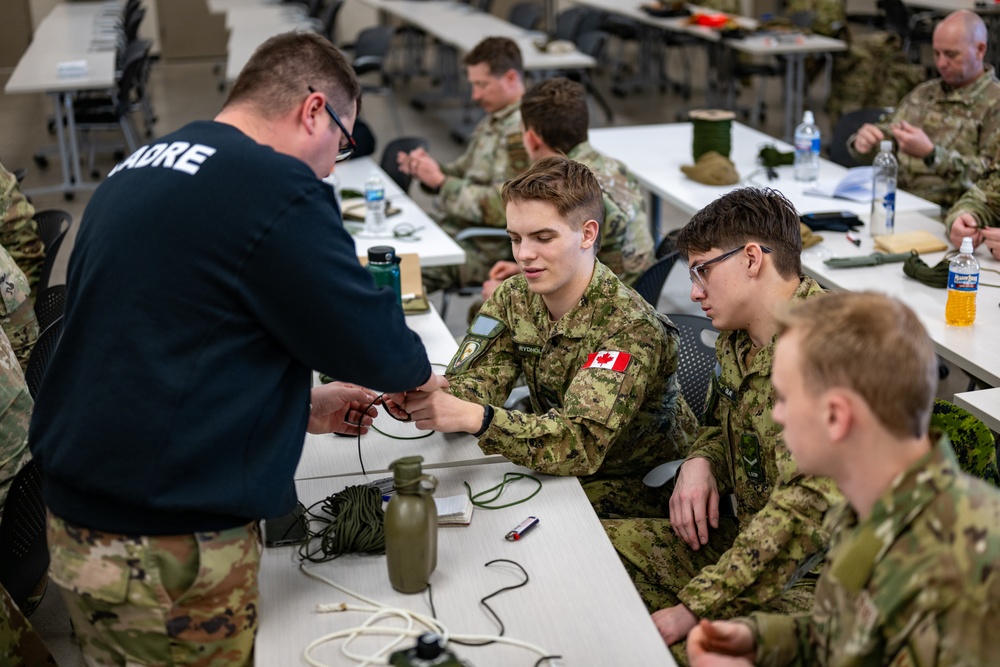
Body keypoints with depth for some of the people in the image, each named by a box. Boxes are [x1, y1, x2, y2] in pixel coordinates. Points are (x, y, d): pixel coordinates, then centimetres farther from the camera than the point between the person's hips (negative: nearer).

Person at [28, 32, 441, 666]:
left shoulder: (137, 170, 11)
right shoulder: (279, 187, -18)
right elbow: (376, 343, -12)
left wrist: (300, 406, 20)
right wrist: (418, 372, 11)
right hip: (171, 552, -9)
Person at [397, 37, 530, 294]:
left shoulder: (520, 130, -18)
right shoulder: (495, 118, 13)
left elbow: (501, 207, -24)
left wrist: (440, 181, -19)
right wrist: (430, 170, 0)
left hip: (484, 250, -10)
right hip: (450, 227, 10)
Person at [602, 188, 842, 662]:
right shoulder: (736, 338, 7)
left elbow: (807, 505, -30)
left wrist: (692, 610, -29)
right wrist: (699, 462, -1)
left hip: (813, 576, -9)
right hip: (746, 540, 9)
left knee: (673, 647, -29)